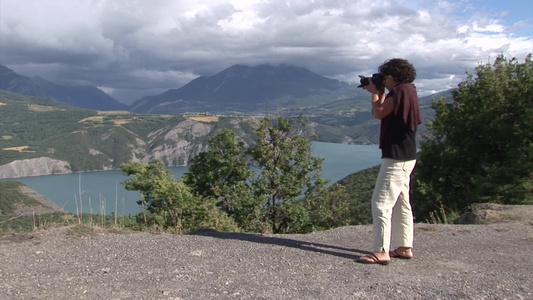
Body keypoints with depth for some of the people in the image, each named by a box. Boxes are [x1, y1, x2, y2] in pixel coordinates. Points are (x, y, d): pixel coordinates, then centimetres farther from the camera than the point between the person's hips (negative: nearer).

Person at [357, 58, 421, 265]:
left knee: (381, 203, -11)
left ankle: (381, 252, -12)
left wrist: (375, 92, -1)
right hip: (406, 156, 11)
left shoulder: (401, 90, -14)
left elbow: (379, 113, -15)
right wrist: (380, 92, 12)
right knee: (401, 203, 15)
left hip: (396, 157, -11)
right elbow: (385, 111, 18)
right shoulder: (408, 90, 16)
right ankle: (404, 247, 22)